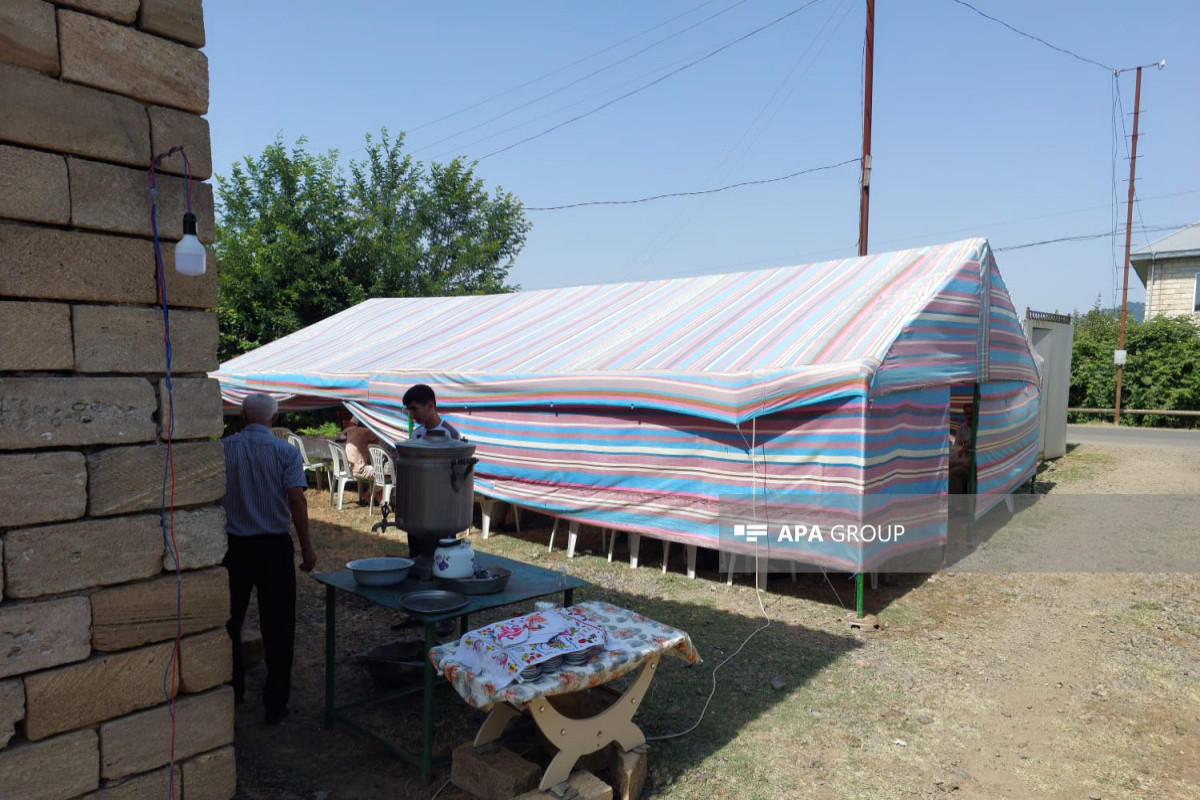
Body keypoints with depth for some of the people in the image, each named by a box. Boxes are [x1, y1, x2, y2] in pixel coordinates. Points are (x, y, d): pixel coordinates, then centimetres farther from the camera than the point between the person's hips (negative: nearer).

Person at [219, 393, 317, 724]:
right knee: (276, 626, 6)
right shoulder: (285, 451, -9)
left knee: (229, 620, 20)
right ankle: (275, 704, 11)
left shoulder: (222, 448, -3)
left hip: (232, 546, 2)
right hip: (274, 545, -2)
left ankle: (232, 690, 33)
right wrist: (306, 547, -8)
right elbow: (296, 500, -15)